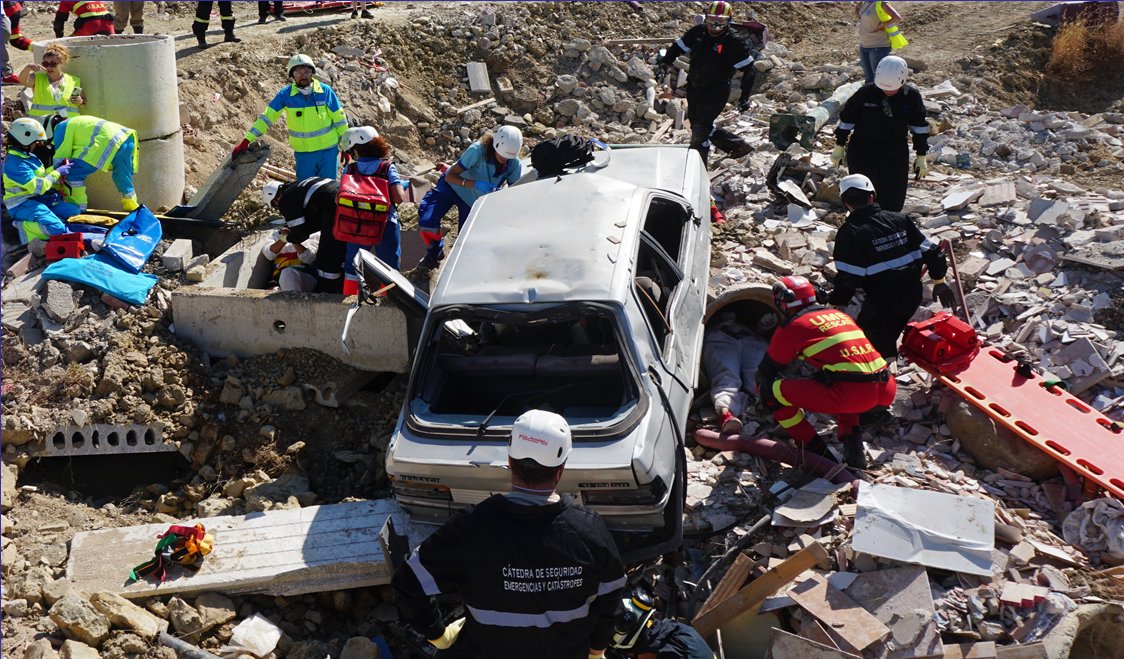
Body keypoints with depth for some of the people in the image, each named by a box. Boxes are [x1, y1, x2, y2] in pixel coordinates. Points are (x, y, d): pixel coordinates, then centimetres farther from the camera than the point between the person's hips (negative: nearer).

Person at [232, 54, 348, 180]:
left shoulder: (325, 91, -7)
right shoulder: (286, 94, -6)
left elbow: (339, 118, 0)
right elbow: (267, 117, -6)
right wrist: (246, 140, -12)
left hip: (328, 150, 0)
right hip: (303, 152, 1)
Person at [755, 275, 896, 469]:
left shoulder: (792, 326, 7)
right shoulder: (838, 314, 26)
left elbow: (768, 369, 19)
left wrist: (761, 389, 41)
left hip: (848, 394, -7)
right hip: (882, 392, 7)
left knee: (772, 392, 4)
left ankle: (813, 448, 9)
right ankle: (851, 442, 22)